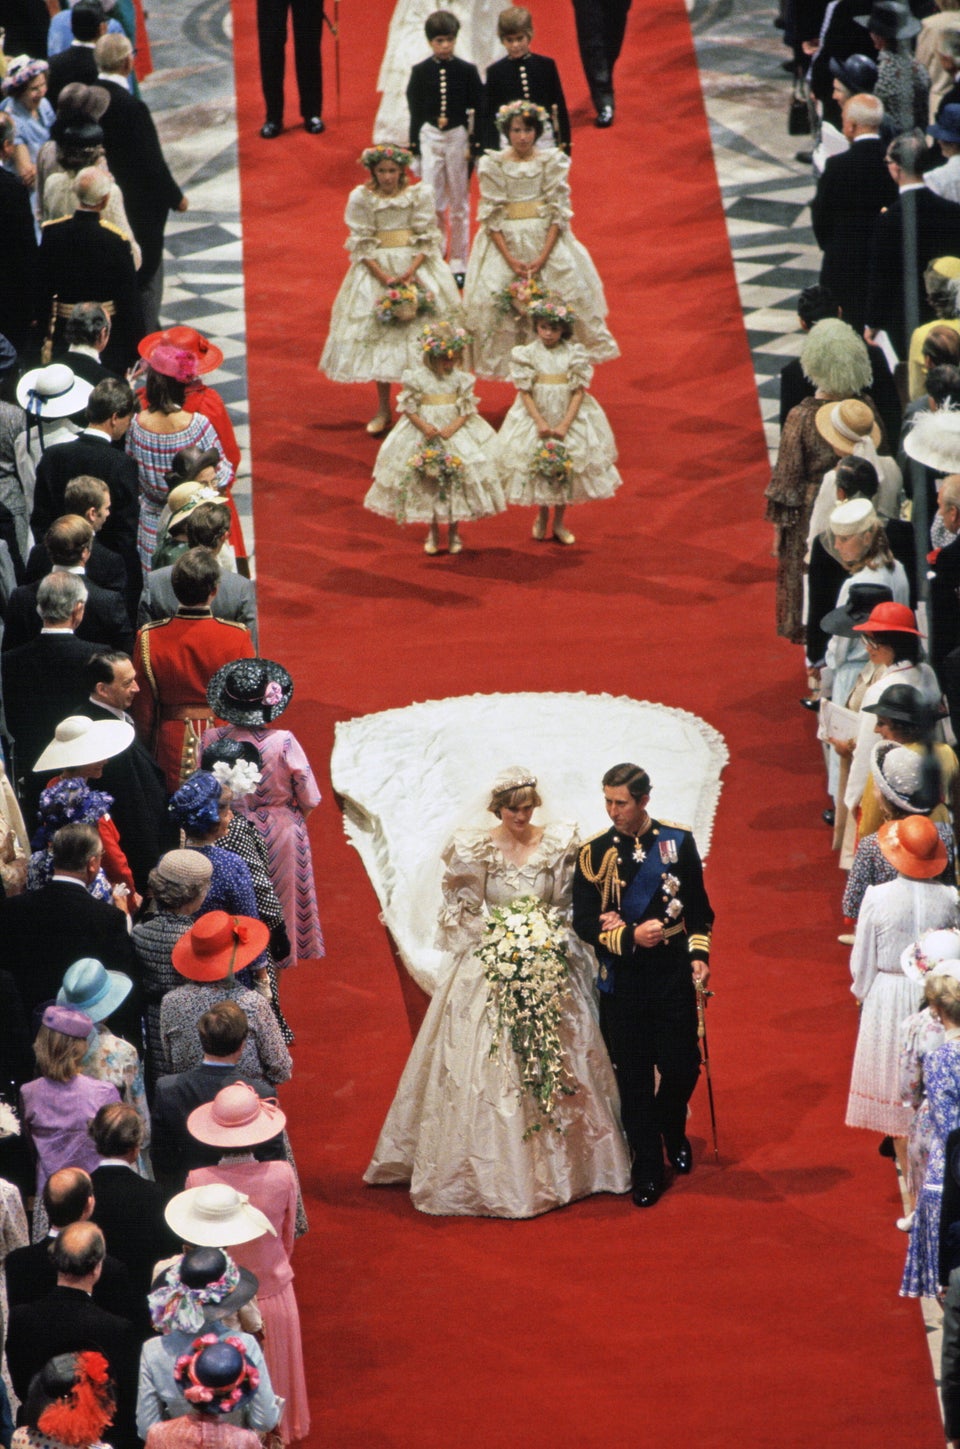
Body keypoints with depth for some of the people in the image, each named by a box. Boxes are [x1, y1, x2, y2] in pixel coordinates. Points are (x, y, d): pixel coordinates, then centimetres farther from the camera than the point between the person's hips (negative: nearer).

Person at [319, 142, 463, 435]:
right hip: (377, 268, 0)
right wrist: (384, 277, -15)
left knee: (420, 333, -5)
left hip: (415, 265, 0)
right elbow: (361, 245, -4)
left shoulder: (420, 194, -3)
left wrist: (411, 272, -17)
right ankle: (382, 409, 9)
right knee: (378, 336, 0)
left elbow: (427, 239, -3)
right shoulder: (361, 198, -4)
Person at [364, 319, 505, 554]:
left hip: (456, 432, 1)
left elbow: (467, 409, -3)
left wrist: (453, 428, -18)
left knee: (456, 482, 3)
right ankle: (433, 533, 23)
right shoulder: (416, 378, -9)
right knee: (427, 486, 6)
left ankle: (453, 532, 20)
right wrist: (424, 426, -19)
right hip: (424, 434, -1)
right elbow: (408, 407, -5)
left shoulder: (460, 378, -5)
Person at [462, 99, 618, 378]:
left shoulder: (552, 162, 1)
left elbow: (559, 212, -3)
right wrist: (510, 259, -13)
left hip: (546, 240, 0)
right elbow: (490, 216, -3)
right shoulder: (492, 165, 1)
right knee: (491, 297, -15)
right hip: (505, 242, 0)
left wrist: (543, 256, -14)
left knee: (569, 290, -14)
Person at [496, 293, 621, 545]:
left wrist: (565, 425, -15)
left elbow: (579, 392, -8)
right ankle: (541, 517, 32)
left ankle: (559, 524, 22)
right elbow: (524, 392, -8)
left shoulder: (574, 354, -7)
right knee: (537, 468, 8)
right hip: (535, 417, 0)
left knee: (566, 470, 7)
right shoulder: (527, 354, -7)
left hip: (569, 418, 0)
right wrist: (540, 422, -16)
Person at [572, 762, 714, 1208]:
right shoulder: (594, 853, -2)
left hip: (673, 975, 0)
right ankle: (647, 1168, 15)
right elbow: (584, 922, -2)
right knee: (633, 1078, 3)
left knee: (682, 1069, 1)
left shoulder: (678, 842, 0)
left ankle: (673, 1133, 33)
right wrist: (629, 937, -17)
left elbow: (699, 908, 8)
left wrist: (699, 954, -4)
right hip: (622, 982, 0)